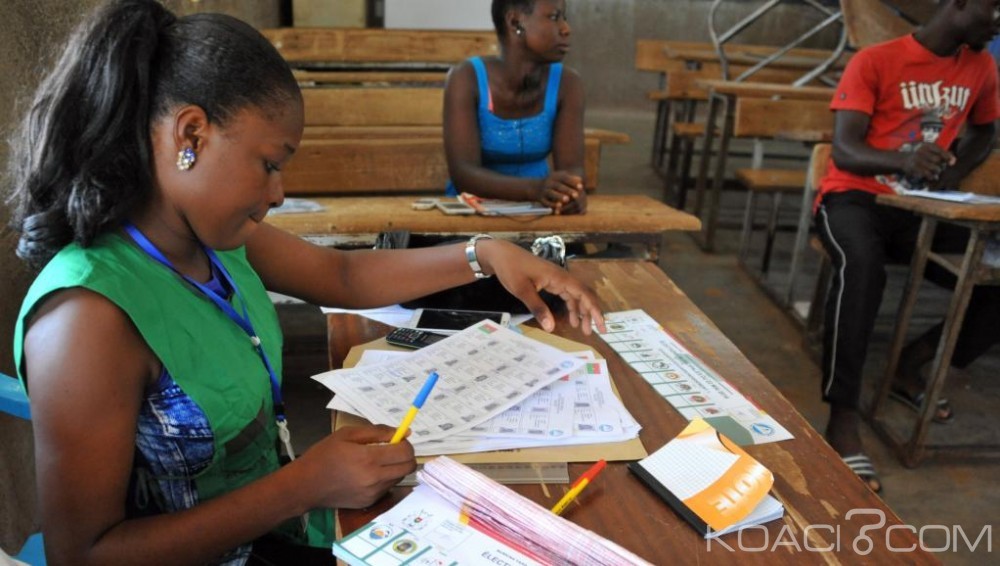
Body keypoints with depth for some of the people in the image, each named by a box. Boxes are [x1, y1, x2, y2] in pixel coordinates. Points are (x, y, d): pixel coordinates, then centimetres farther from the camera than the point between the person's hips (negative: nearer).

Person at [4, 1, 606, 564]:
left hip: (278, 517, 7)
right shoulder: (88, 318, -28)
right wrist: (302, 486, -29)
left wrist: (483, 254, -2)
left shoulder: (213, 232, -6)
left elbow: (342, 274, 8)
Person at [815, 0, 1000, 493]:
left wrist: (955, 170, 4)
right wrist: (903, 160, -35)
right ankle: (843, 420, -37)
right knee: (862, 266, -39)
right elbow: (844, 151, -14)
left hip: (922, 207, 6)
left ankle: (910, 365, 4)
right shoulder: (874, 62, -7)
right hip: (854, 198, -6)